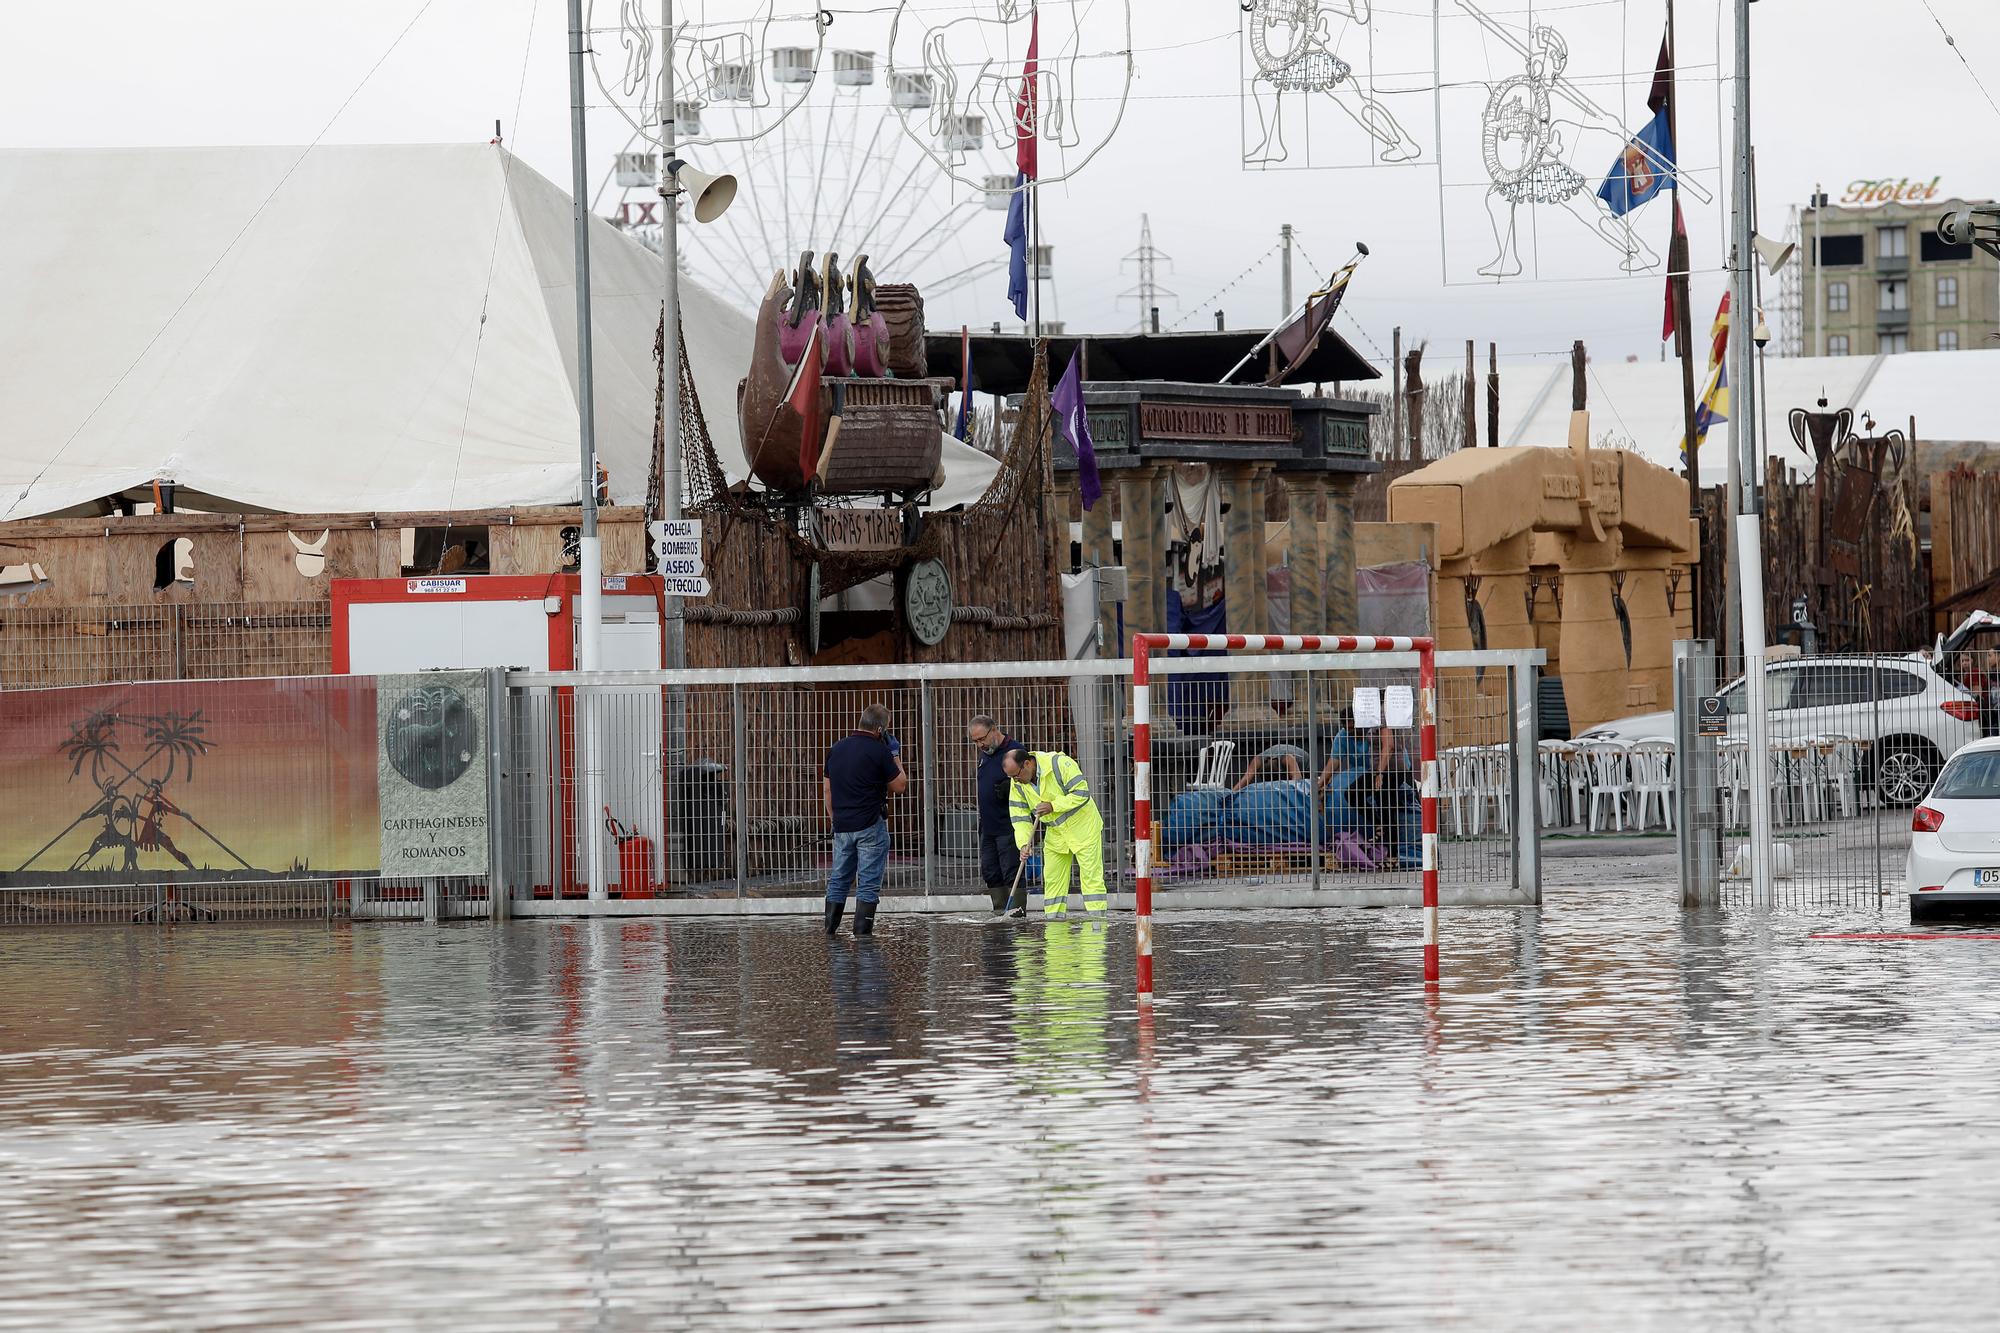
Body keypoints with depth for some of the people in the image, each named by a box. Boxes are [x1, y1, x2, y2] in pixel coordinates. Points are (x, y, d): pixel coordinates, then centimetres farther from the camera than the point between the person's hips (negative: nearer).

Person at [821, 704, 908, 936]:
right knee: (869, 884, -2)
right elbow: (899, 786, -3)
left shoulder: (837, 749, 8)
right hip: (870, 826, -5)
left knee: (838, 880, 13)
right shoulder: (879, 751, -11)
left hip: (842, 827, 5)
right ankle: (862, 935, -5)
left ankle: (829, 934, 12)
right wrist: (896, 758, 9)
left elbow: (827, 789, 14)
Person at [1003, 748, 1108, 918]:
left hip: (1082, 826, -6)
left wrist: (1053, 806, -27)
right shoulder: (1017, 783, -5)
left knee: (1091, 875, -7)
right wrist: (1024, 843, -17)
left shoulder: (1059, 764, -24)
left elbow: (1081, 793, -23)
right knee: (1052, 878, 4)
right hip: (1055, 832, 6)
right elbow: (1019, 815, -4)